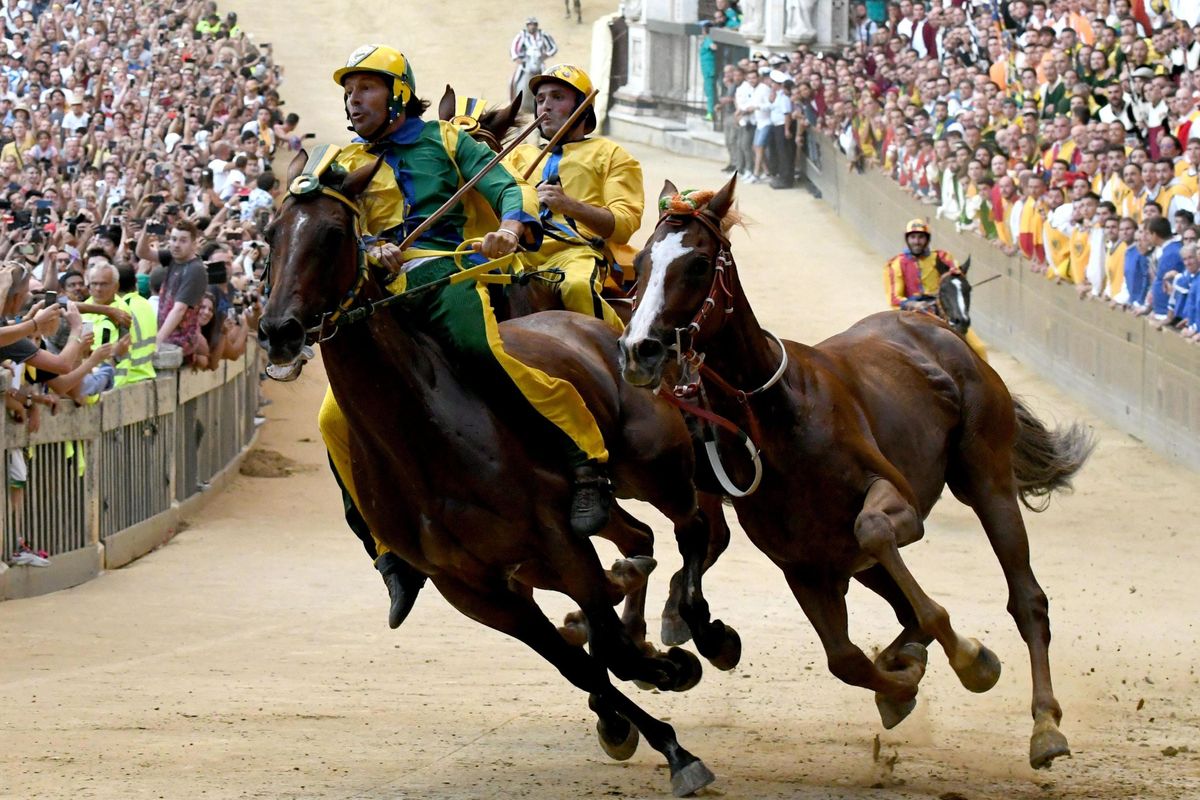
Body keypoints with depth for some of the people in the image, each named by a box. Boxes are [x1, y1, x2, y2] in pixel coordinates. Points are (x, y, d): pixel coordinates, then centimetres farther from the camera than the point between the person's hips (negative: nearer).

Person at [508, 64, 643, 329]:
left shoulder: (612, 155, 21)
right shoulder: (522, 154, 36)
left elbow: (624, 225, 5)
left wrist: (569, 205, -12)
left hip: (575, 249, -4)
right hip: (519, 250, 4)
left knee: (577, 286, -40)